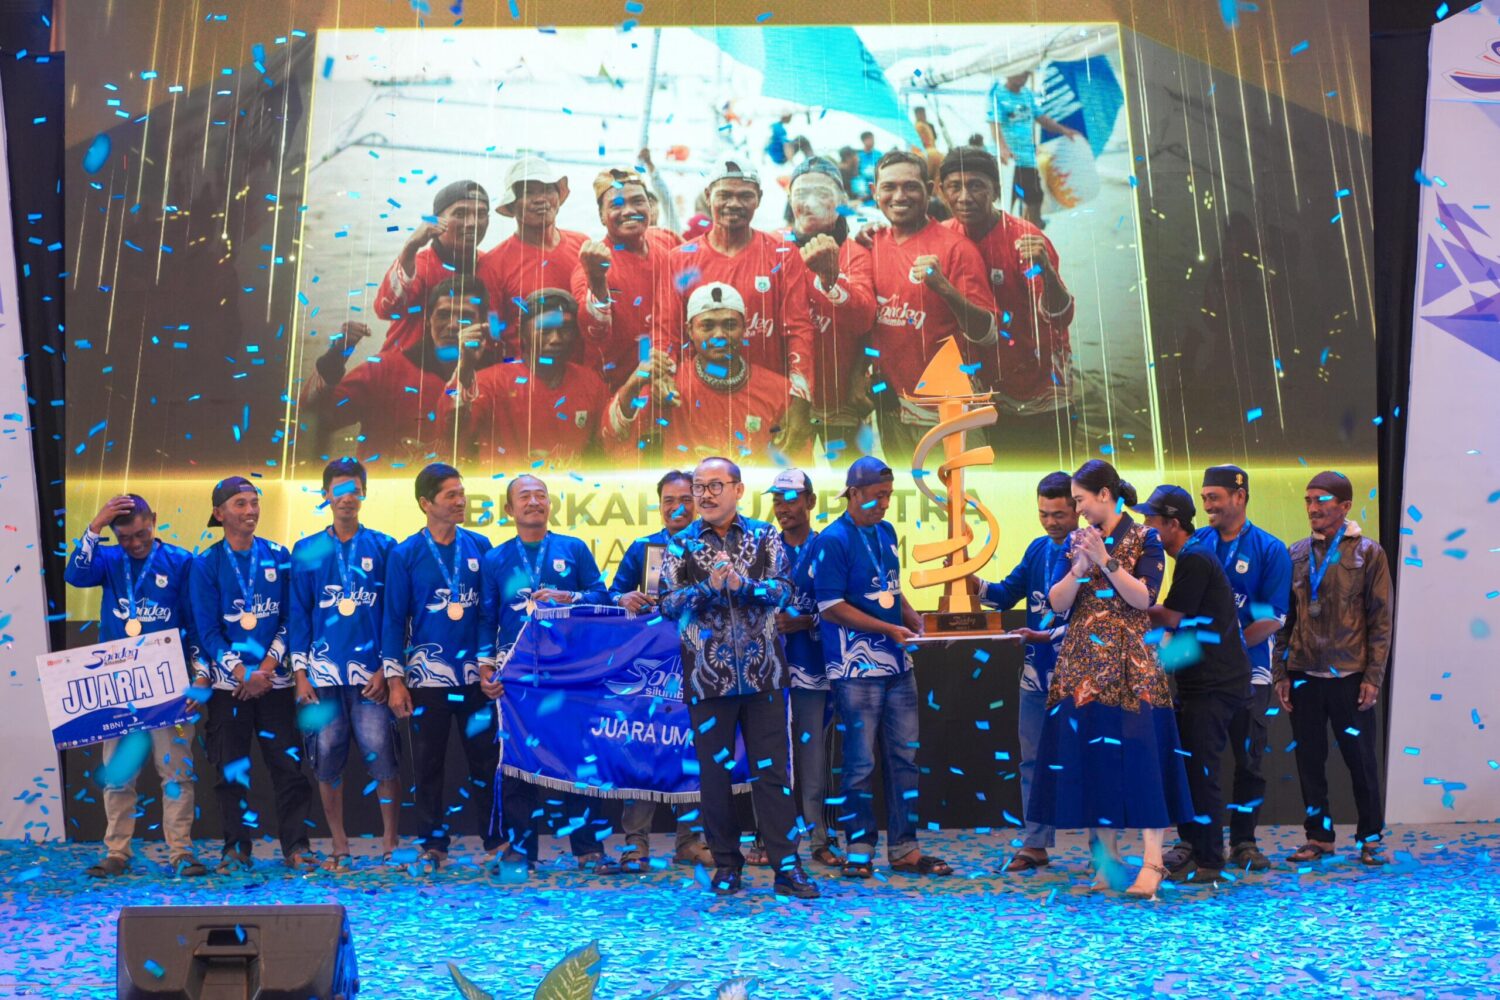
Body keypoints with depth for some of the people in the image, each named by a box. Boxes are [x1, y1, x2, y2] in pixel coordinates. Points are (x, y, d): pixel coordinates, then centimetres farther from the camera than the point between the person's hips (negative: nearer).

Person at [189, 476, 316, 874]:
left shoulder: (278, 556, 5)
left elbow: (290, 618, 3)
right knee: (232, 769, 4)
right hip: (229, 683, -1)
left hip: (275, 680, 1)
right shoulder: (206, 564, 1)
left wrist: (267, 667, -10)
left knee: (288, 765, -1)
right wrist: (243, 674, -13)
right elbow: (207, 629, -4)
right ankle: (237, 848, 15)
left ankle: (296, 846, 6)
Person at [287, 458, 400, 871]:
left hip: (370, 673, -2)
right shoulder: (306, 551, 9)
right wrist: (300, 674, 2)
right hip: (322, 672, 2)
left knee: (381, 757, -6)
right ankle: (340, 848, 17)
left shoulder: (383, 547, 5)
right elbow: (298, 615, 8)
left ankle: (391, 843, 5)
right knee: (327, 761, 5)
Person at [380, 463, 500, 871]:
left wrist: (496, 663, 4)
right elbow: (394, 618, 0)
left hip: (476, 673, 1)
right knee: (428, 765, 7)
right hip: (427, 674, -1)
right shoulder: (405, 554, 0)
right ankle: (432, 845, 19)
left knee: (486, 759, 2)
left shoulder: (480, 546, 4)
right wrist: (395, 679, -4)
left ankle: (494, 841, 14)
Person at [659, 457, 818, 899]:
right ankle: (726, 864, 20)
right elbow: (669, 603, -3)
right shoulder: (681, 544, 6)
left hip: (762, 674, 0)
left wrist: (741, 584, -24)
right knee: (714, 771, 7)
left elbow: (781, 589, -7)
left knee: (772, 770, 2)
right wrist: (707, 587, -20)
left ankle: (787, 865, 8)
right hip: (707, 675, 1)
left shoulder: (765, 536, 7)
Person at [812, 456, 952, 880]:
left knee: (904, 756, 10)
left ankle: (905, 848, 19)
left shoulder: (886, 532, 12)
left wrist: (915, 621, 3)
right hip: (857, 667, -7)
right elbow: (831, 608, -14)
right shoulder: (833, 541, -10)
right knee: (860, 763, 1)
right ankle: (860, 849, 14)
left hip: (897, 663, 7)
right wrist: (891, 629, -14)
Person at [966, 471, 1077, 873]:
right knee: (1033, 760, 12)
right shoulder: (1038, 548, 11)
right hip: (1036, 671, 7)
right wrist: (973, 583, -8)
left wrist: (1049, 636, -25)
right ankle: (1035, 844, 22)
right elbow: (1008, 593, 9)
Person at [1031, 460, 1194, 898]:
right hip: (1082, 664, 4)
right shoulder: (1075, 541, 10)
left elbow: (1143, 597, -11)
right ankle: (1106, 858, 13)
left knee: (1139, 755, -8)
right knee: (1088, 755, 3)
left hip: (1130, 665, -4)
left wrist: (1104, 560, -17)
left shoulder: (1144, 539, 1)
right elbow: (1057, 602, 2)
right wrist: (1079, 566, -13)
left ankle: (1152, 862, -4)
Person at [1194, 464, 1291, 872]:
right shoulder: (1196, 543, 5)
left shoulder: (1270, 549, -3)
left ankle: (1243, 842, 16)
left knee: (1248, 757, 5)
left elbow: (1274, 617, -8)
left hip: (1247, 669, -2)